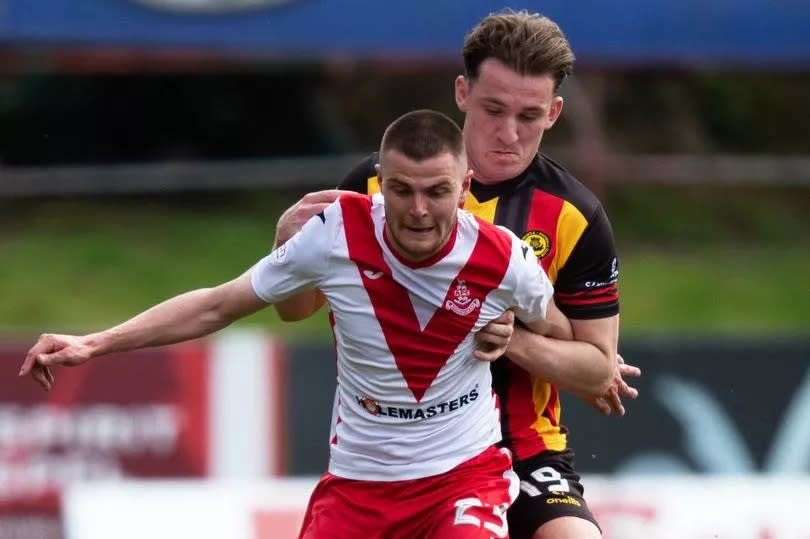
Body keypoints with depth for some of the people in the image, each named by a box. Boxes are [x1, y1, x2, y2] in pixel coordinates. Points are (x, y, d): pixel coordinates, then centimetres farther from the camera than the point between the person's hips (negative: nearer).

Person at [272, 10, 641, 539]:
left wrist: (517, 342, -22)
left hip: (523, 448, -1)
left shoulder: (575, 217, -6)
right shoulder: (381, 182, -5)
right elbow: (296, 307, 4)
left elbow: (598, 367, -2)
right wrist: (289, 240, -18)